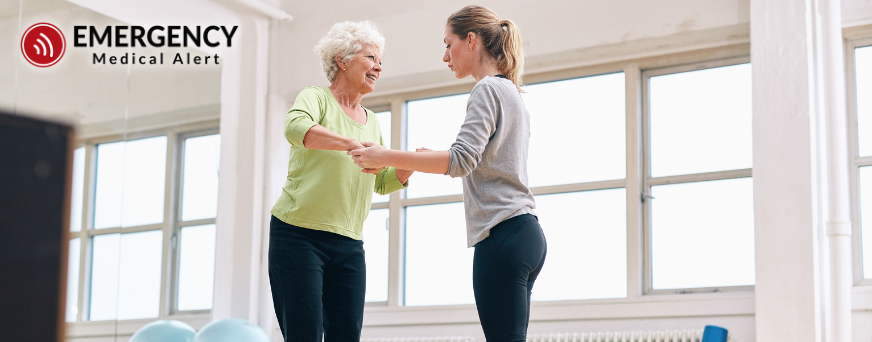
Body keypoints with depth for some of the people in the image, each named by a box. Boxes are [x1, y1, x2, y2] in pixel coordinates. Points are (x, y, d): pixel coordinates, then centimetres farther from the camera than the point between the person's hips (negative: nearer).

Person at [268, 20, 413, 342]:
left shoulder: (371, 121, 18)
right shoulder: (316, 97, -2)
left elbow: (381, 183, 21)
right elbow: (295, 127, -25)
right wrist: (353, 144, -40)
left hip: (349, 246, 6)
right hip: (298, 236, -6)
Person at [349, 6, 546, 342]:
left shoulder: (488, 89, -6)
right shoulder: (512, 93, 24)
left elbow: (462, 159, -19)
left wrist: (387, 157, -17)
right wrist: (434, 160, 22)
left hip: (502, 236, -10)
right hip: (525, 235, 10)